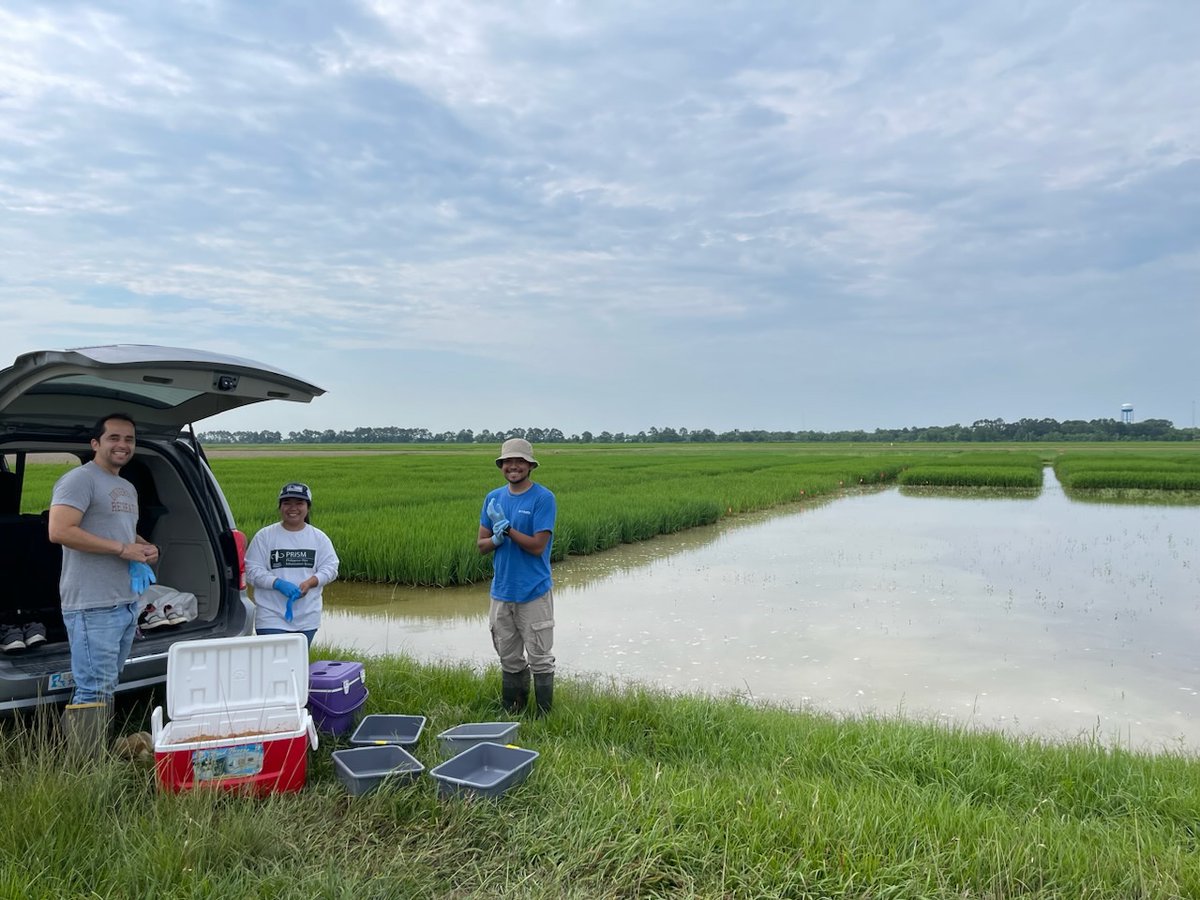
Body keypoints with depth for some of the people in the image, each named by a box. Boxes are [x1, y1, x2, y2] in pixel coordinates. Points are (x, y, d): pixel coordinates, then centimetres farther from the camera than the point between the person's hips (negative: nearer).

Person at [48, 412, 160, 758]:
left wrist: (145, 547, 8)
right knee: (94, 692, -8)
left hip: (128, 603, 9)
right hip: (93, 607, -9)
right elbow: (59, 531, -20)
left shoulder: (128, 489, 19)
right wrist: (122, 548, -19)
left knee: (107, 689, 15)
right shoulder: (80, 479, -9)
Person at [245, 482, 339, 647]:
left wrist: (309, 583, -17)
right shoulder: (264, 536, -1)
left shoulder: (319, 537, 5)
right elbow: (252, 570, -4)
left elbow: (330, 567, 2)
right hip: (272, 617, -3)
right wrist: (277, 583, -20)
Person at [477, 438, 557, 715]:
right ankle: (511, 715, 29)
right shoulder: (493, 498, 6)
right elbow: (481, 545, 6)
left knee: (540, 659, 4)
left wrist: (506, 528, -17)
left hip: (534, 592, -5)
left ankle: (545, 717, 17)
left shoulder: (544, 498, -10)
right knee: (510, 660, 16)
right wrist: (497, 539, -15)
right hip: (501, 591, 5)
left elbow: (537, 546, -15)